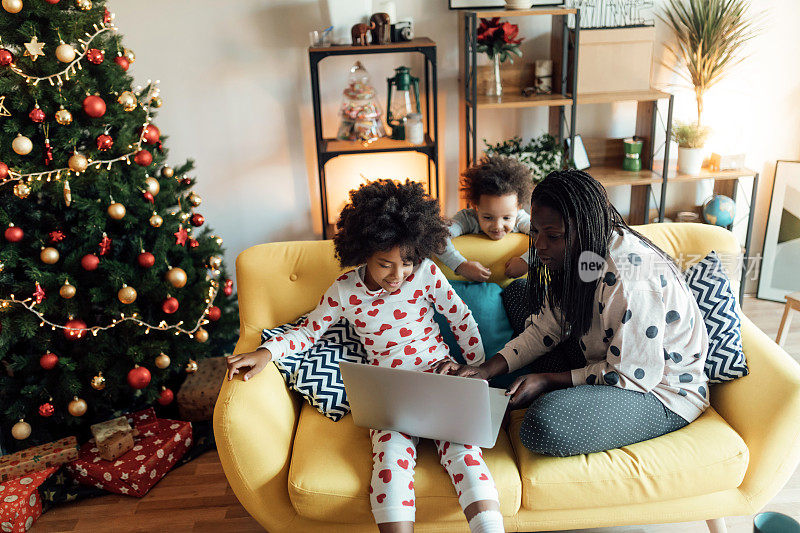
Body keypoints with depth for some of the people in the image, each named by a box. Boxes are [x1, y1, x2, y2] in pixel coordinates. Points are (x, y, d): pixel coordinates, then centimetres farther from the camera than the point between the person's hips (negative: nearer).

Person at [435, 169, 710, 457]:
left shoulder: (631, 278, -33)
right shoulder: (573, 255, -6)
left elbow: (631, 374, -25)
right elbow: (546, 328, -1)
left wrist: (547, 381, -23)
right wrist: (485, 370, -14)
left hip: (663, 393, -8)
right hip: (609, 361, 8)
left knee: (544, 425, -33)